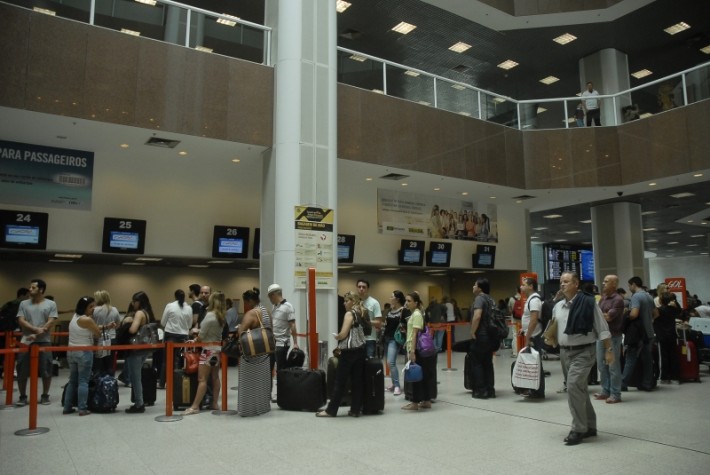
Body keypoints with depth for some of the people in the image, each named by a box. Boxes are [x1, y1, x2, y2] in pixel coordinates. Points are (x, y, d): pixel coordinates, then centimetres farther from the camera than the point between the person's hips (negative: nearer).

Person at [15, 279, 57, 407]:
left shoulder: (51, 304, 1)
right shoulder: (24, 304, 7)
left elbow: (51, 323, -6)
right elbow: (21, 321, -3)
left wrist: (36, 335, -15)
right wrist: (36, 329, -18)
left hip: (44, 341, -2)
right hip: (26, 342, 2)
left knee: (46, 370, 2)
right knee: (22, 371, 4)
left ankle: (45, 396, 14)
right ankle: (22, 397, 17)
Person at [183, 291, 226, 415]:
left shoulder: (209, 315, -17)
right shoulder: (221, 317, 5)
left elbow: (202, 335, -13)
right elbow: (216, 333, 6)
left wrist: (195, 340, 5)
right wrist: (198, 338, 12)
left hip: (209, 350, -8)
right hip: (217, 349, 8)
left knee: (202, 379, -6)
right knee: (215, 377, 11)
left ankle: (195, 406, -4)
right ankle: (215, 403, 15)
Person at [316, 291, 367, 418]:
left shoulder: (349, 314, -11)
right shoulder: (361, 315, 12)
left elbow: (343, 334, -18)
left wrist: (335, 336, 2)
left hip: (349, 351, -8)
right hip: (360, 350, 8)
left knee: (340, 382, -1)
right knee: (357, 381, 7)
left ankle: (331, 410, 7)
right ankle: (355, 410, 10)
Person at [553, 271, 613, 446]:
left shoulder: (588, 302, -10)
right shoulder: (558, 306, 8)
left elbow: (602, 328, -8)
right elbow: (554, 329, 19)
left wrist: (608, 350, -9)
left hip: (583, 352, -7)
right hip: (565, 352, 7)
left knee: (574, 387, -17)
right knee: (579, 390, 15)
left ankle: (578, 429, -6)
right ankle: (589, 427, 28)